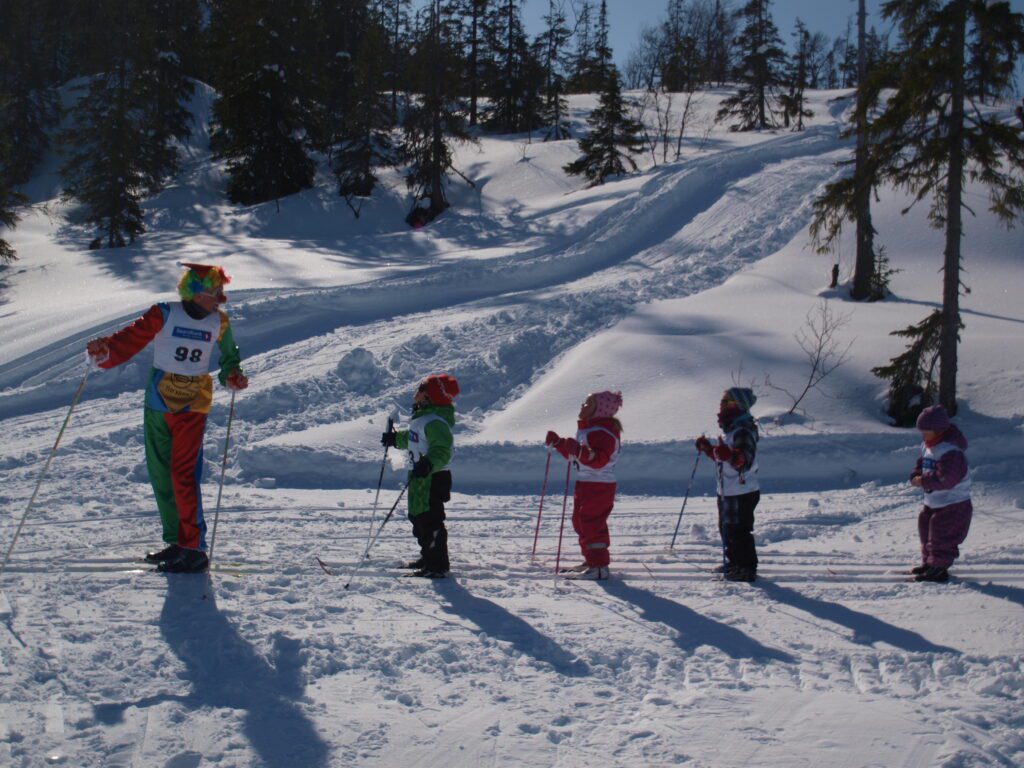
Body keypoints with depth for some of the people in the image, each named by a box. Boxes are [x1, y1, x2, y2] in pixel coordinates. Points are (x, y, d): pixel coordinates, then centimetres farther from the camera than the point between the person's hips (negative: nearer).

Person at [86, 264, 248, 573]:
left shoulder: (218, 322, 0)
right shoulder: (164, 315, -7)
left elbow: (229, 355, 15)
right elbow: (130, 340, -12)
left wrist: (232, 376, -4)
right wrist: (104, 352, -32)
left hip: (192, 408, -2)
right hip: (157, 405, 2)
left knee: (183, 475, -14)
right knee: (160, 475, 8)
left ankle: (194, 549, -11)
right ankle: (177, 542, 21)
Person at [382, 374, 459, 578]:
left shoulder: (435, 422, -22)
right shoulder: (422, 417, 12)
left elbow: (442, 450, -31)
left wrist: (428, 464, -45)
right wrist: (395, 438, 39)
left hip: (433, 478, -11)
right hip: (420, 477, 11)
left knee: (429, 521, -7)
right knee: (418, 518, 21)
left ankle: (438, 566, 0)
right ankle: (428, 557, 34)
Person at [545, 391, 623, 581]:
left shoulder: (603, 432, -18)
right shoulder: (587, 429, 16)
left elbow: (599, 460, -31)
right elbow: (574, 455, 24)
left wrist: (580, 451, -43)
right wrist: (557, 443, 15)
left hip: (599, 486, -11)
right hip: (585, 484, 11)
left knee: (591, 524, -12)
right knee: (580, 522, 17)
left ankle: (599, 567, -11)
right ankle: (591, 561, 27)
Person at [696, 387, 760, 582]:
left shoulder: (743, 432, -19)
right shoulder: (732, 429, 14)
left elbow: (744, 462, -30)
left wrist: (728, 455, -47)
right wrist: (708, 449, 19)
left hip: (741, 493, -11)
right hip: (728, 491, 11)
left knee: (738, 532, -6)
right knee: (727, 529, 20)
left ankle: (746, 568, 1)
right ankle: (733, 564, 32)